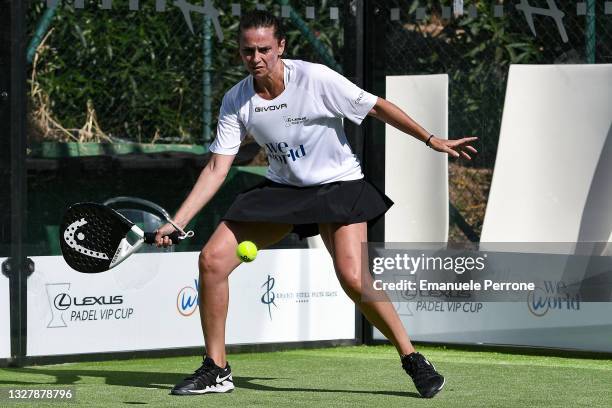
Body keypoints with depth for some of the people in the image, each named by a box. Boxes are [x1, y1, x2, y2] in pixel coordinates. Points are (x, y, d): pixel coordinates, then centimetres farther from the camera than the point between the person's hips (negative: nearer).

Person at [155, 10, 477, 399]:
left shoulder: (315, 79, -20)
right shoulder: (236, 102, -7)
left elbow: (377, 107, -11)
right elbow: (216, 170, -6)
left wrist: (432, 140, -12)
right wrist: (176, 223, -14)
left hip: (338, 185, -4)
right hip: (282, 188, 4)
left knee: (353, 278, -25)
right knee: (212, 259, -9)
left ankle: (413, 360, -7)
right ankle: (216, 370, 3)